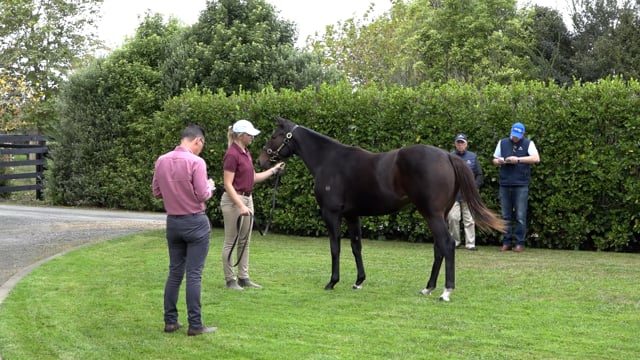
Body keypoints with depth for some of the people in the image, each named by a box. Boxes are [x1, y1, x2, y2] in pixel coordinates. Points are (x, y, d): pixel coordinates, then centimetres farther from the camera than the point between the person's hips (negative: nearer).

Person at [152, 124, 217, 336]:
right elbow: (203, 195, -15)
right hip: (195, 222, -6)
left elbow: (157, 193, 9)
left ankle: (170, 321, 15)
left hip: (173, 222, 6)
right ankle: (195, 325, 0)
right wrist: (210, 186, 5)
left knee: (174, 272, 13)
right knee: (194, 274, -3)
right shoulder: (196, 162, -16)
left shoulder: (162, 161, 2)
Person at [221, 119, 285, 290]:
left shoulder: (246, 153, 10)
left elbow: (253, 178, 18)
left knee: (245, 241, 12)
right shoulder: (232, 154, -18)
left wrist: (273, 170, 15)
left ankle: (243, 278, 18)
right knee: (231, 241, 0)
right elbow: (228, 184, -21)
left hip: (247, 199, 9)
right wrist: (241, 206, -26)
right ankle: (229, 280, 7)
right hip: (233, 201, -9)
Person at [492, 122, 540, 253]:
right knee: (506, 216, 5)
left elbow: (536, 159, -9)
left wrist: (518, 159, -16)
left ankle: (520, 243, 1)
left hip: (521, 185, -3)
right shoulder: (502, 143, 14)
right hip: (505, 184, 3)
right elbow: (495, 160, 20)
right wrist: (499, 161, -4)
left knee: (520, 216, -3)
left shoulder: (528, 143, 4)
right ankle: (506, 242, 10)